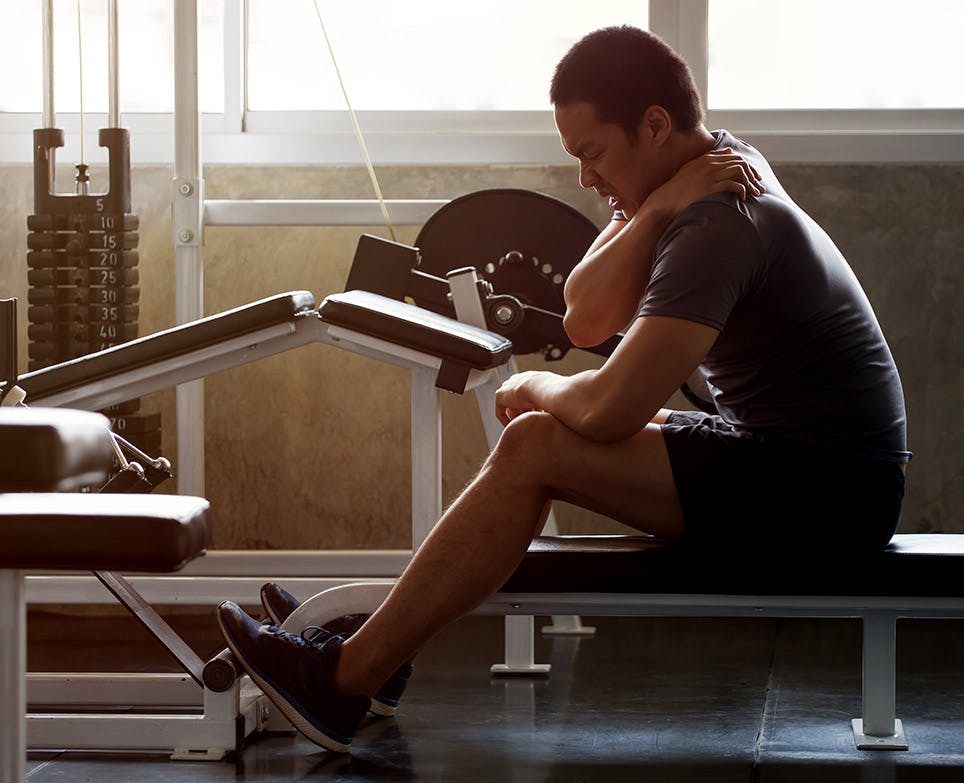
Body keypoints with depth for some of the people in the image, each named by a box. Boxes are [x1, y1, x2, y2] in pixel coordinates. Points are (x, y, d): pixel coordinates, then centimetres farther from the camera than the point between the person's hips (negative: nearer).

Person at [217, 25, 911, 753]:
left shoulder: (718, 224, -22)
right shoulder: (713, 162, 9)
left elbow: (607, 408, -27)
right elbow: (586, 318, 2)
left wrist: (536, 389, -5)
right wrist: (656, 210, -13)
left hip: (826, 490, -10)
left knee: (534, 447, -18)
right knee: (543, 430, 13)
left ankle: (345, 679, -13)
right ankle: (379, 644, 8)